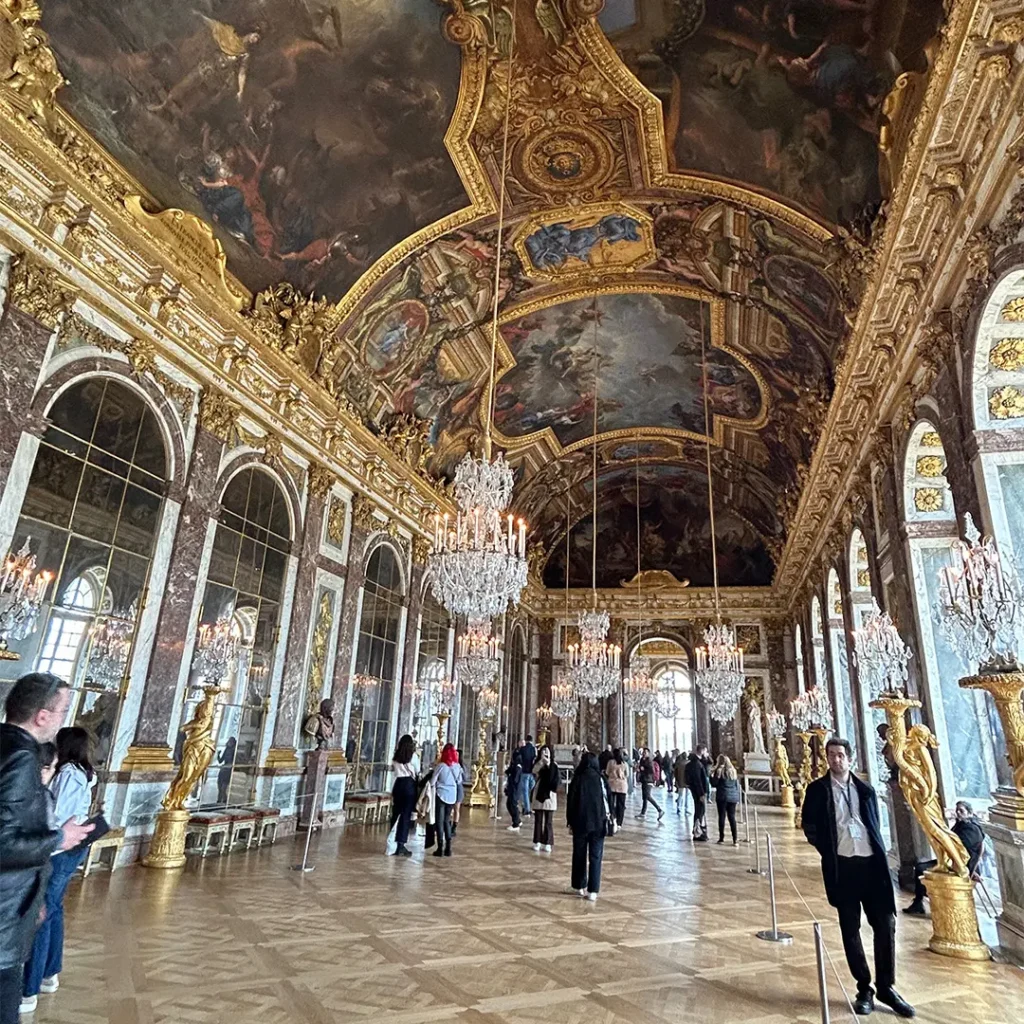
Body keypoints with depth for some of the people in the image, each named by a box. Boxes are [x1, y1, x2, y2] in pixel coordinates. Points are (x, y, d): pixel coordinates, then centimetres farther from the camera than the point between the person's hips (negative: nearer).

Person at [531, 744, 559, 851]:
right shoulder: (538, 764, 3)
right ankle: (537, 842, 14)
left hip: (550, 795, -2)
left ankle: (547, 843, 8)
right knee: (538, 820, 6)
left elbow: (556, 780, -13)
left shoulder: (554, 766, -2)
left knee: (548, 821, 3)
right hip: (539, 795, 2)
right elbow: (534, 771, -20)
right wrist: (541, 760, -30)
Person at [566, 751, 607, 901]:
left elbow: (570, 801, 0)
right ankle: (593, 890, 1)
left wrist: (570, 822, 8)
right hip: (597, 822, 0)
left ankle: (580, 886, 22)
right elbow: (606, 801, -4)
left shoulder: (577, 779, -3)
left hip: (580, 822, 1)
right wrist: (606, 820, 5)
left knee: (579, 855, 14)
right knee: (595, 856, 5)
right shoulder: (600, 779, -4)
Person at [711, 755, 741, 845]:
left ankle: (722, 837, 5)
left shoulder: (719, 770, -8)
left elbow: (714, 784, -6)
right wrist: (738, 797, 18)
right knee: (732, 817, 7)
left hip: (722, 797, -4)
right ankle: (735, 839, 4)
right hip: (733, 797, 4)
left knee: (722, 816, 3)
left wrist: (712, 776, 10)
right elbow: (737, 785, 12)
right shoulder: (733, 771, 8)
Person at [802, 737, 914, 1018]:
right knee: (850, 929, 6)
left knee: (886, 924, 3)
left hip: (872, 863, 3)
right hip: (841, 866, -2)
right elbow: (810, 827, 1)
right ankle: (864, 989, 20)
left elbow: (875, 826, 16)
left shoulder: (866, 790, 11)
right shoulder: (817, 789, 0)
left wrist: (879, 854, 5)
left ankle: (886, 986, 20)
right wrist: (828, 851, -3)